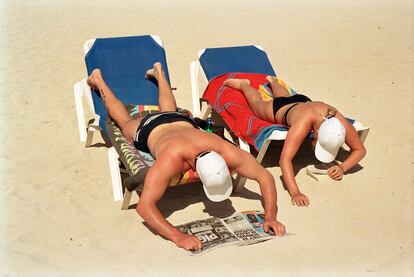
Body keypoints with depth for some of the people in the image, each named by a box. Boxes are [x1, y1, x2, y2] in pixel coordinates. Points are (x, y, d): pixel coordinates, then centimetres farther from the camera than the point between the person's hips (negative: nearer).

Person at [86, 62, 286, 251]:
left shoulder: (226, 152, -46)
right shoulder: (172, 159, -55)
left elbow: (265, 177, -38)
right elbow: (144, 206, -57)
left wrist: (270, 217, -50)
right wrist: (178, 236, -68)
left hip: (183, 122, 3)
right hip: (151, 130, -2)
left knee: (169, 111, 40)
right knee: (125, 121, 32)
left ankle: (158, 73, 66)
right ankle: (98, 80, 55)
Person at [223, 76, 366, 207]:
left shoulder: (341, 123, -44)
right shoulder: (305, 121, -55)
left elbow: (360, 150, -29)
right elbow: (284, 160, -60)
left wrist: (343, 167, -46)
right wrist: (295, 193, -69)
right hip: (280, 108, -4)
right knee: (257, 103, 32)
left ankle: (272, 81, 71)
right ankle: (244, 85, 59)